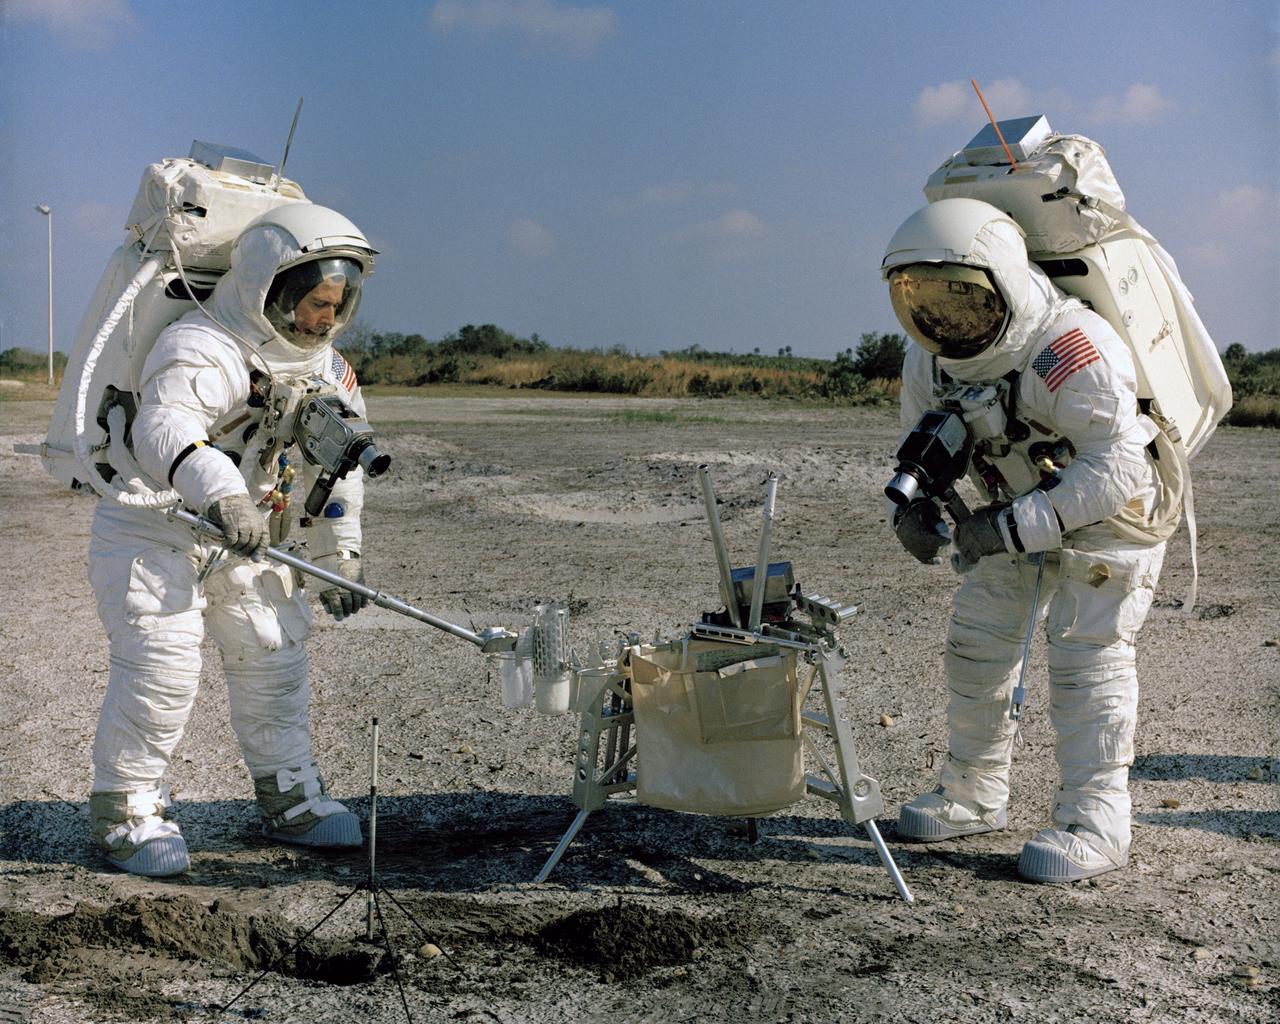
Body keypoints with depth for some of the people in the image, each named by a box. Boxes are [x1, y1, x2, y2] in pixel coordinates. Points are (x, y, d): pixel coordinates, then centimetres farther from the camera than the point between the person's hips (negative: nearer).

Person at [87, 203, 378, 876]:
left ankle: (287, 796, 24)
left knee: (275, 654, 9)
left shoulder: (323, 367, 4)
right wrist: (222, 494, -60)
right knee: (160, 669, -12)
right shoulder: (202, 351, -24)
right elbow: (164, 430, -43)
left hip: (241, 542, 8)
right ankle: (125, 810, 7)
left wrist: (338, 556, 8)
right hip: (152, 533, -7)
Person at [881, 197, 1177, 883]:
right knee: (976, 647, 7)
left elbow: (1115, 466, -34)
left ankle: (1095, 822, -1)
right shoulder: (929, 357, -9)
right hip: (1018, 517, 8)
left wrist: (1011, 528, -35)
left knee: (1087, 659, -11)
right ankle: (975, 797, 21)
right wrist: (915, 505, -15)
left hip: (1109, 515, -7)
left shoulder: (1070, 349, -33)